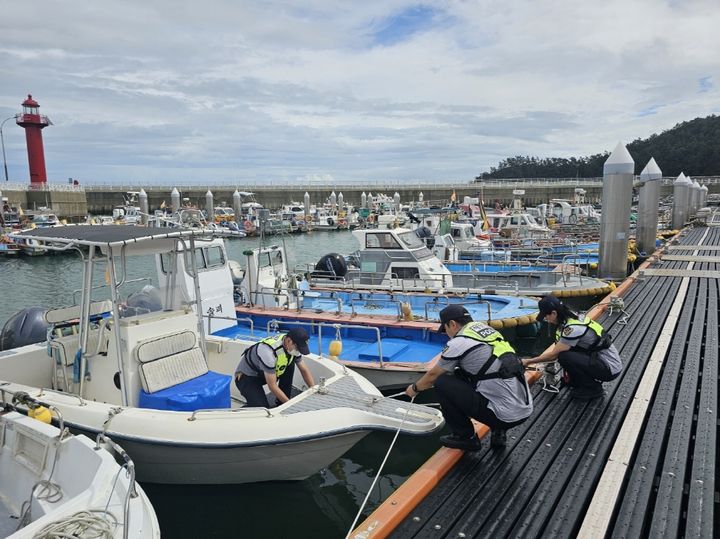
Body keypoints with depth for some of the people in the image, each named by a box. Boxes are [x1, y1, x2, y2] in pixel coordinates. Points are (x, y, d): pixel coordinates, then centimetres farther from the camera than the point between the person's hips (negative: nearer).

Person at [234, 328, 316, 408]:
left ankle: (282, 404, 0)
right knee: (263, 408, -28)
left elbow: (304, 370, -1)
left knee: (290, 364, -12)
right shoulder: (269, 351, -36)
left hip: (262, 373, 8)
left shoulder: (293, 346, -13)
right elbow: (272, 386, -30)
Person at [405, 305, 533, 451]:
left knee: (442, 382, 0)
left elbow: (433, 375, 7)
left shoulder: (459, 342, -9)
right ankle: (498, 431, 20)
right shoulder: (487, 329, 14)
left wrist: (414, 388, 28)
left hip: (505, 415, -8)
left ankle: (465, 437, 12)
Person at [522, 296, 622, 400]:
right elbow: (556, 345, 13)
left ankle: (593, 389, -2)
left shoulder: (573, 328, -24)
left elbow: (553, 355, -16)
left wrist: (528, 361, -6)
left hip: (611, 368, -9)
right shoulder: (572, 318, 2)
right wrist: (537, 359, 6)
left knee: (564, 357, -21)